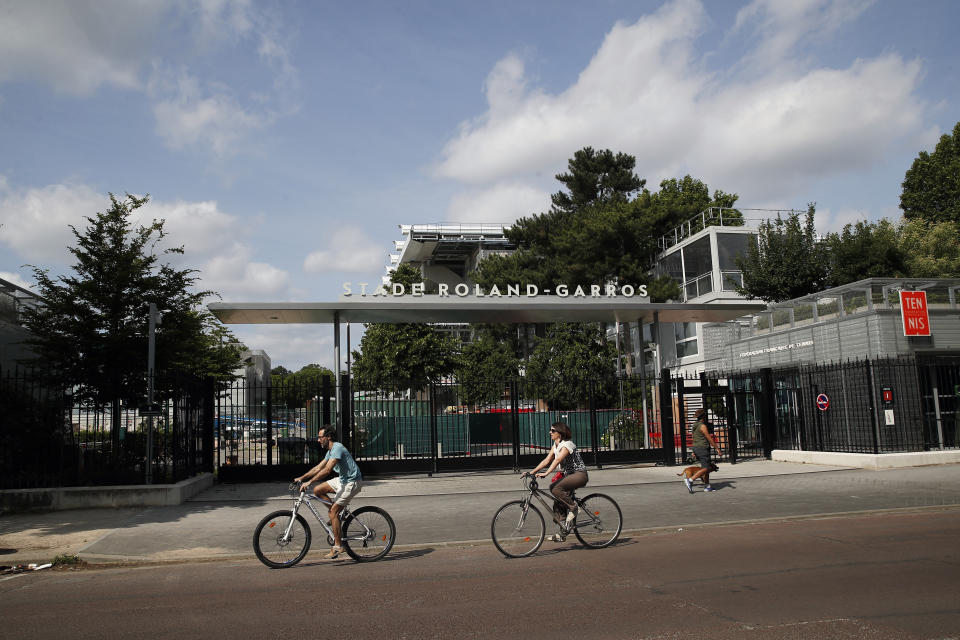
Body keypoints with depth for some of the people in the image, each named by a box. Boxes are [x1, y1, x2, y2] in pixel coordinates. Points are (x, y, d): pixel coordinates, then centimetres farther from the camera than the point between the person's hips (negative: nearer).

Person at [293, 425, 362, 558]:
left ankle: (337, 546, -7)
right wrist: (301, 478, 12)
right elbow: (318, 467, 18)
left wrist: (309, 482, -28)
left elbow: (327, 470, -27)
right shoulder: (330, 450, 13)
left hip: (352, 482, -10)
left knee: (333, 511, -13)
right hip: (343, 480, 10)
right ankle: (338, 513, 14)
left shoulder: (337, 448, -19)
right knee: (317, 490, 6)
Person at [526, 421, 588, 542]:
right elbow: (546, 460, 6)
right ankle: (563, 534, 8)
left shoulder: (567, 444, -18)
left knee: (555, 489, -30)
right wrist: (532, 472, -5)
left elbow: (557, 460, -32)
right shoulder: (555, 445, 10)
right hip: (568, 475, 9)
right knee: (557, 506, 1)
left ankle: (573, 507, -11)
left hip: (579, 475, -9)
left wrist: (546, 473, -43)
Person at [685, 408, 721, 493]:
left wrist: (694, 451, 25)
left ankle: (707, 486, 12)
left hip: (696, 448, 9)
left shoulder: (695, 426, 14)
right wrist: (717, 448, -11)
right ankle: (690, 480, -19)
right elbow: (709, 438, -15)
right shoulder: (703, 426, -14)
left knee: (706, 467, 13)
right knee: (705, 468, -10)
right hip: (703, 448, -9)